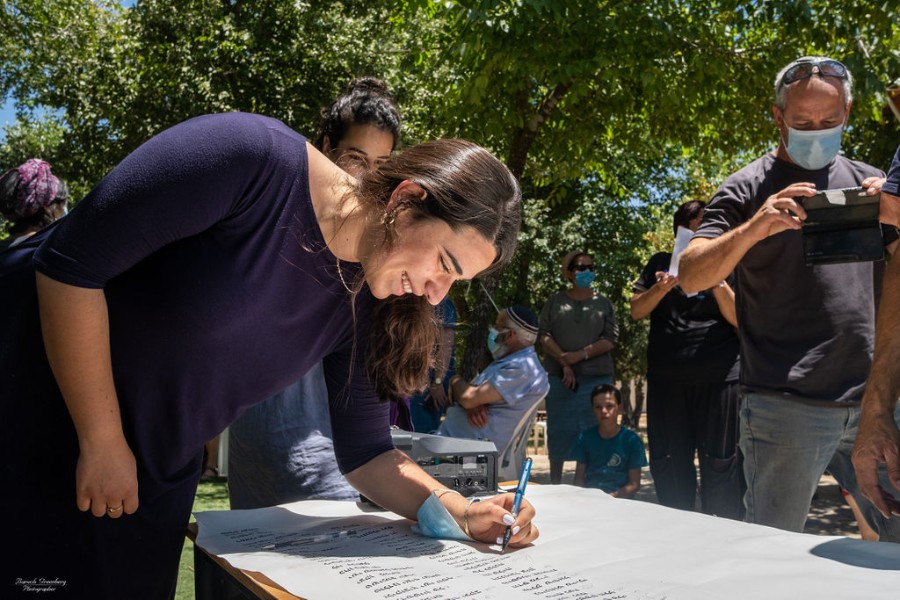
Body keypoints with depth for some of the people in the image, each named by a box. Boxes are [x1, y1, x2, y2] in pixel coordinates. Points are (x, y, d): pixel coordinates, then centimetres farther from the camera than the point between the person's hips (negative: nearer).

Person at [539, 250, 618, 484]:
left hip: (596, 377, 0)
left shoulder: (603, 304, 12)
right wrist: (564, 362, -10)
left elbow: (610, 339, 2)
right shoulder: (555, 301, 11)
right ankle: (555, 483, 10)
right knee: (559, 429, 1)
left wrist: (581, 355, -11)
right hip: (560, 376, 0)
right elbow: (544, 335, 2)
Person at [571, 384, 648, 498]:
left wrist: (611, 497, -15)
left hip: (619, 498, -3)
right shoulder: (585, 437, 9)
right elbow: (579, 478, 10)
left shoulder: (631, 440, 0)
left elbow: (634, 484, 0)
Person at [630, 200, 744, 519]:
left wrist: (718, 285, -13)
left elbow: (740, 319, 2)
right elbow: (637, 310, 6)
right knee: (670, 462, 6)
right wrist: (663, 286, -12)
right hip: (666, 376, 2)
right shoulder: (661, 263, 14)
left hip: (719, 376, -1)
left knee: (720, 462, -2)